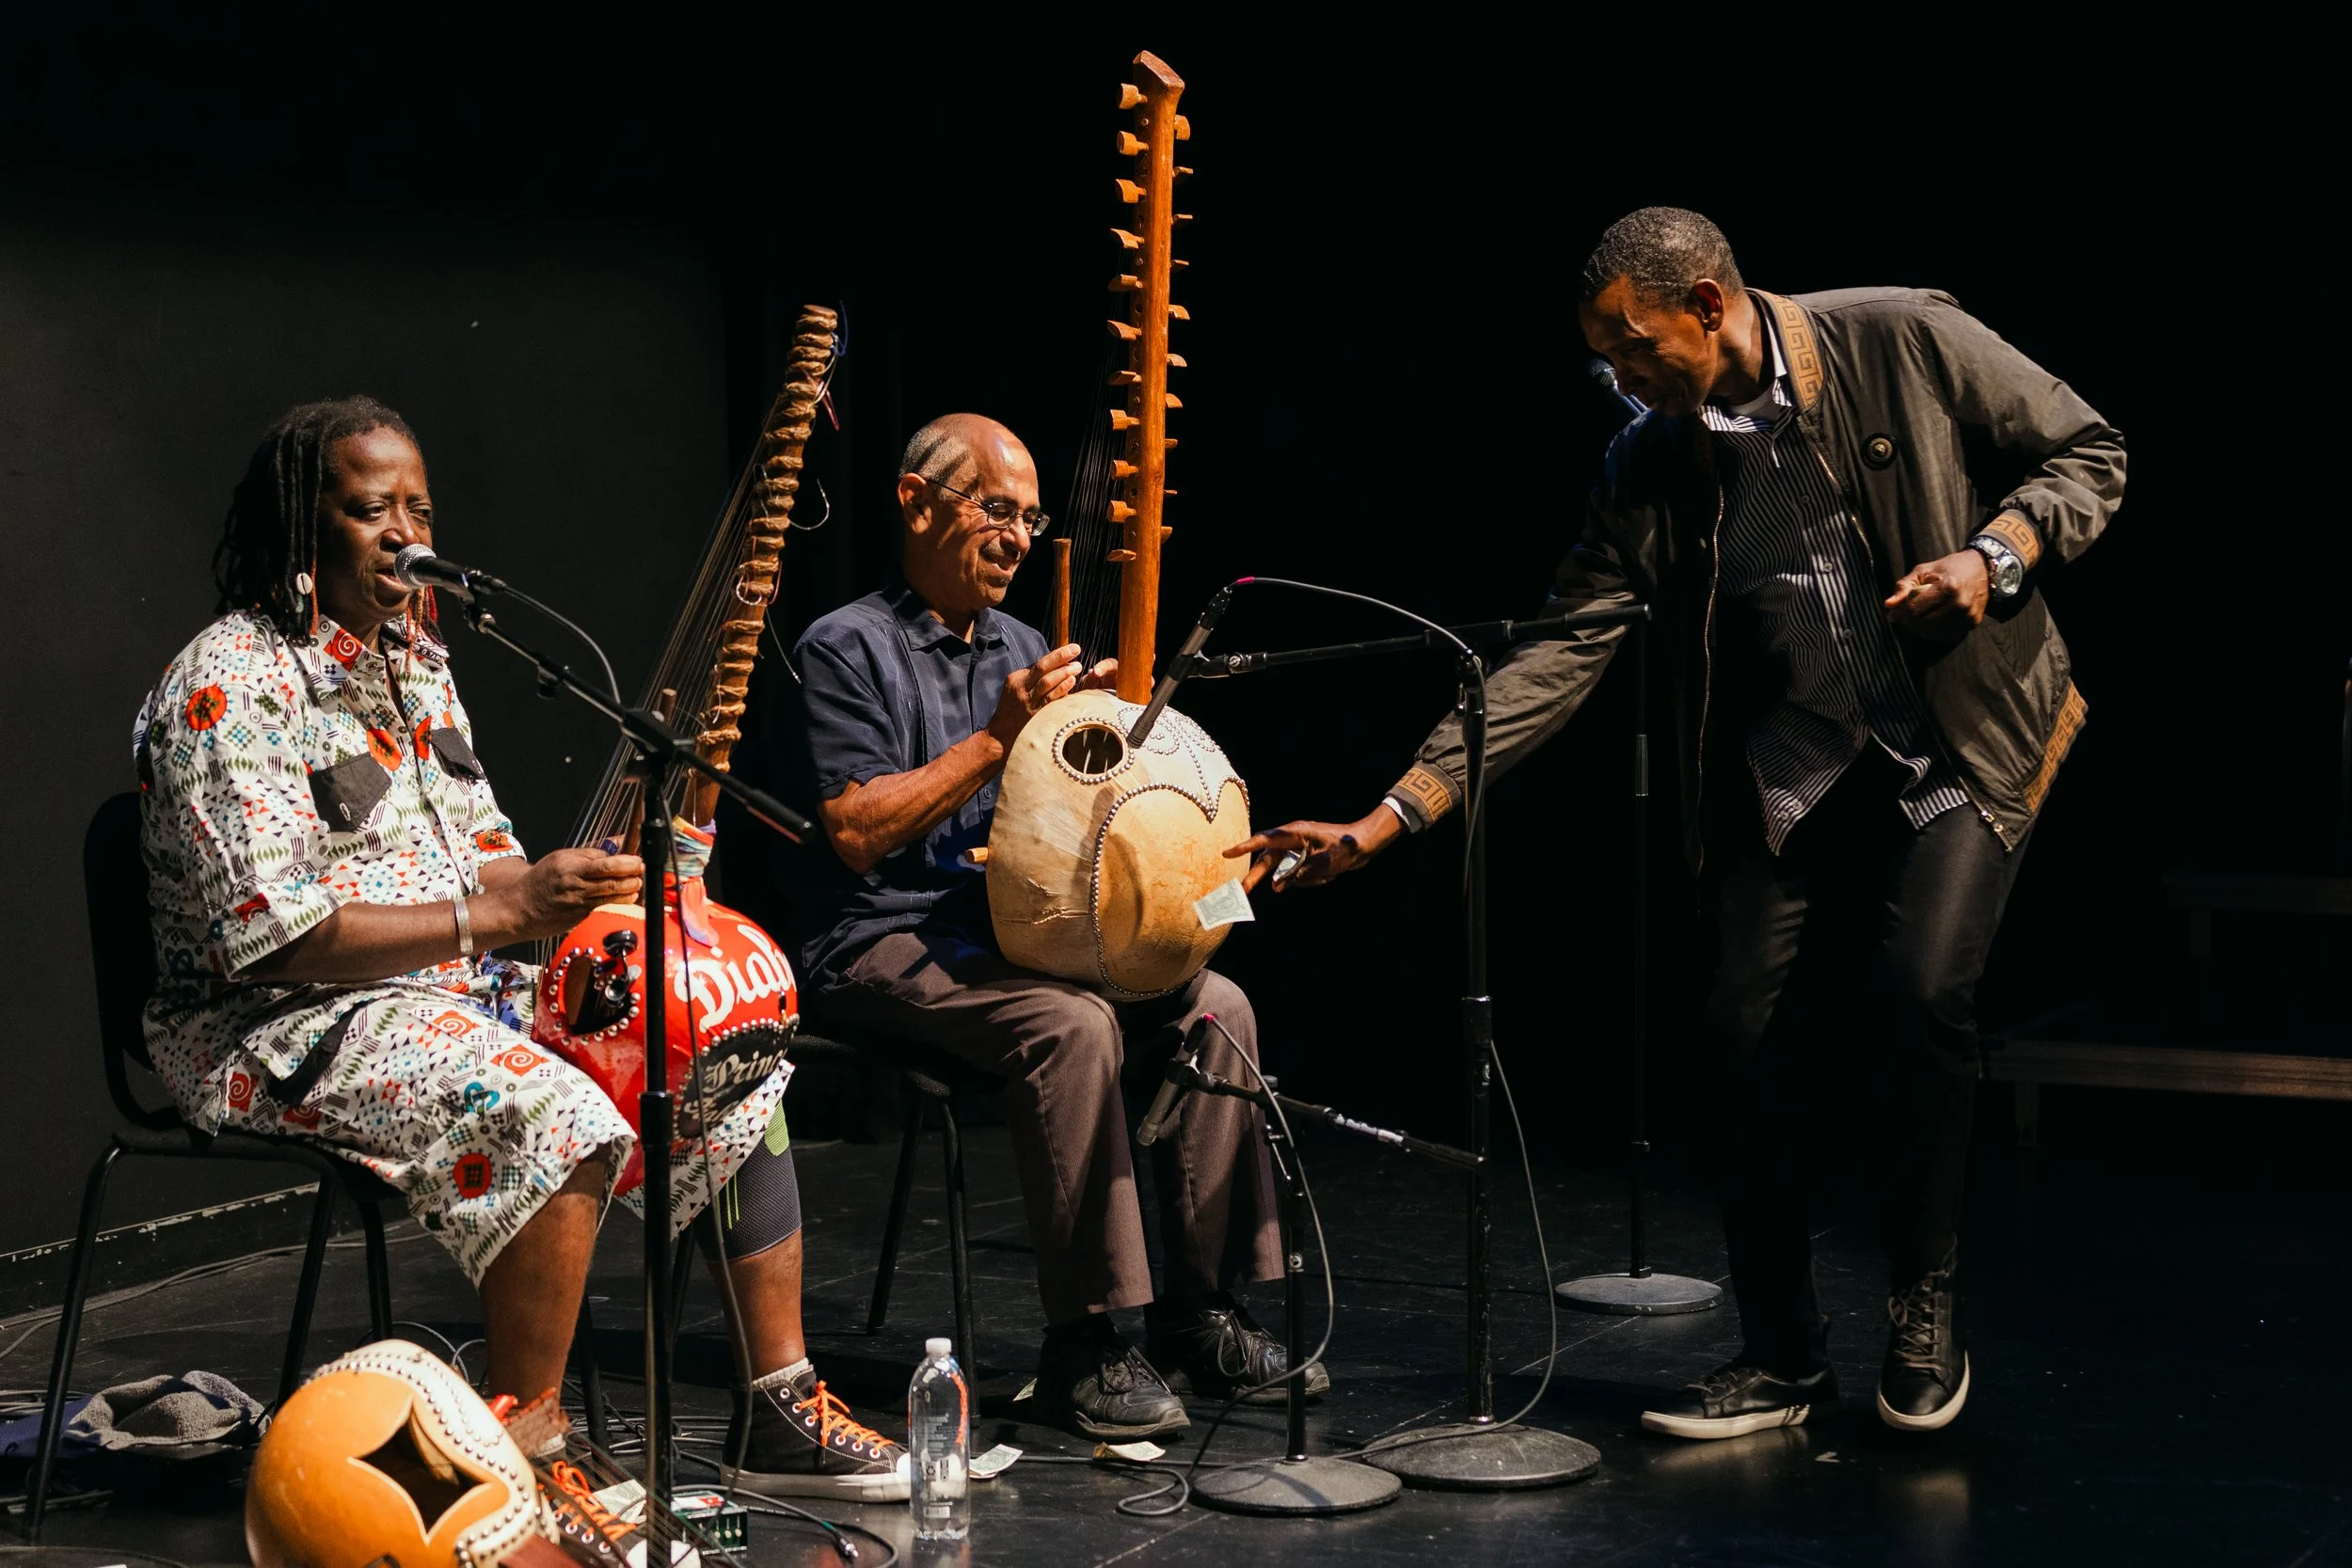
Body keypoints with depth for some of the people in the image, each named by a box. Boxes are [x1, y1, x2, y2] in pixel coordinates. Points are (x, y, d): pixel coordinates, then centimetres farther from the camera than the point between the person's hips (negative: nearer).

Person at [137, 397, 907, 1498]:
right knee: (554, 1116, -34)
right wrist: (499, 914, -26)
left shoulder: (414, 658, 14)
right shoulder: (230, 689, -15)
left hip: (457, 992, 9)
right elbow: (272, 938, -24)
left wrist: (572, 895, -4)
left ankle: (779, 1409, 2)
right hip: (287, 1033, -9)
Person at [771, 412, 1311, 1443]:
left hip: (1005, 934, 8)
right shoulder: (849, 649, -6)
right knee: (1069, 1025, -33)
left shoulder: (1023, 651, 17)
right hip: (880, 949, -7)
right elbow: (856, 833, -17)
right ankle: (1083, 1347, -28)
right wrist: (998, 737, -17)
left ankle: (1200, 1317, -7)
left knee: (1215, 1004, -11)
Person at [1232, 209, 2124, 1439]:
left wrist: (1996, 553, -21)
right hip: (1787, 772, 4)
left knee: (1920, 991, -22)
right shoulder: (1650, 465, -2)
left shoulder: (1908, 343, -12)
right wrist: (1389, 817, -12)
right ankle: (1780, 1359, 12)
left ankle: (1924, 1320, -2)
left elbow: (2088, 455, -1)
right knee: (1746, 1027, -5)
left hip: (1966, 745, -4)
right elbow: (1557, 656, -5)